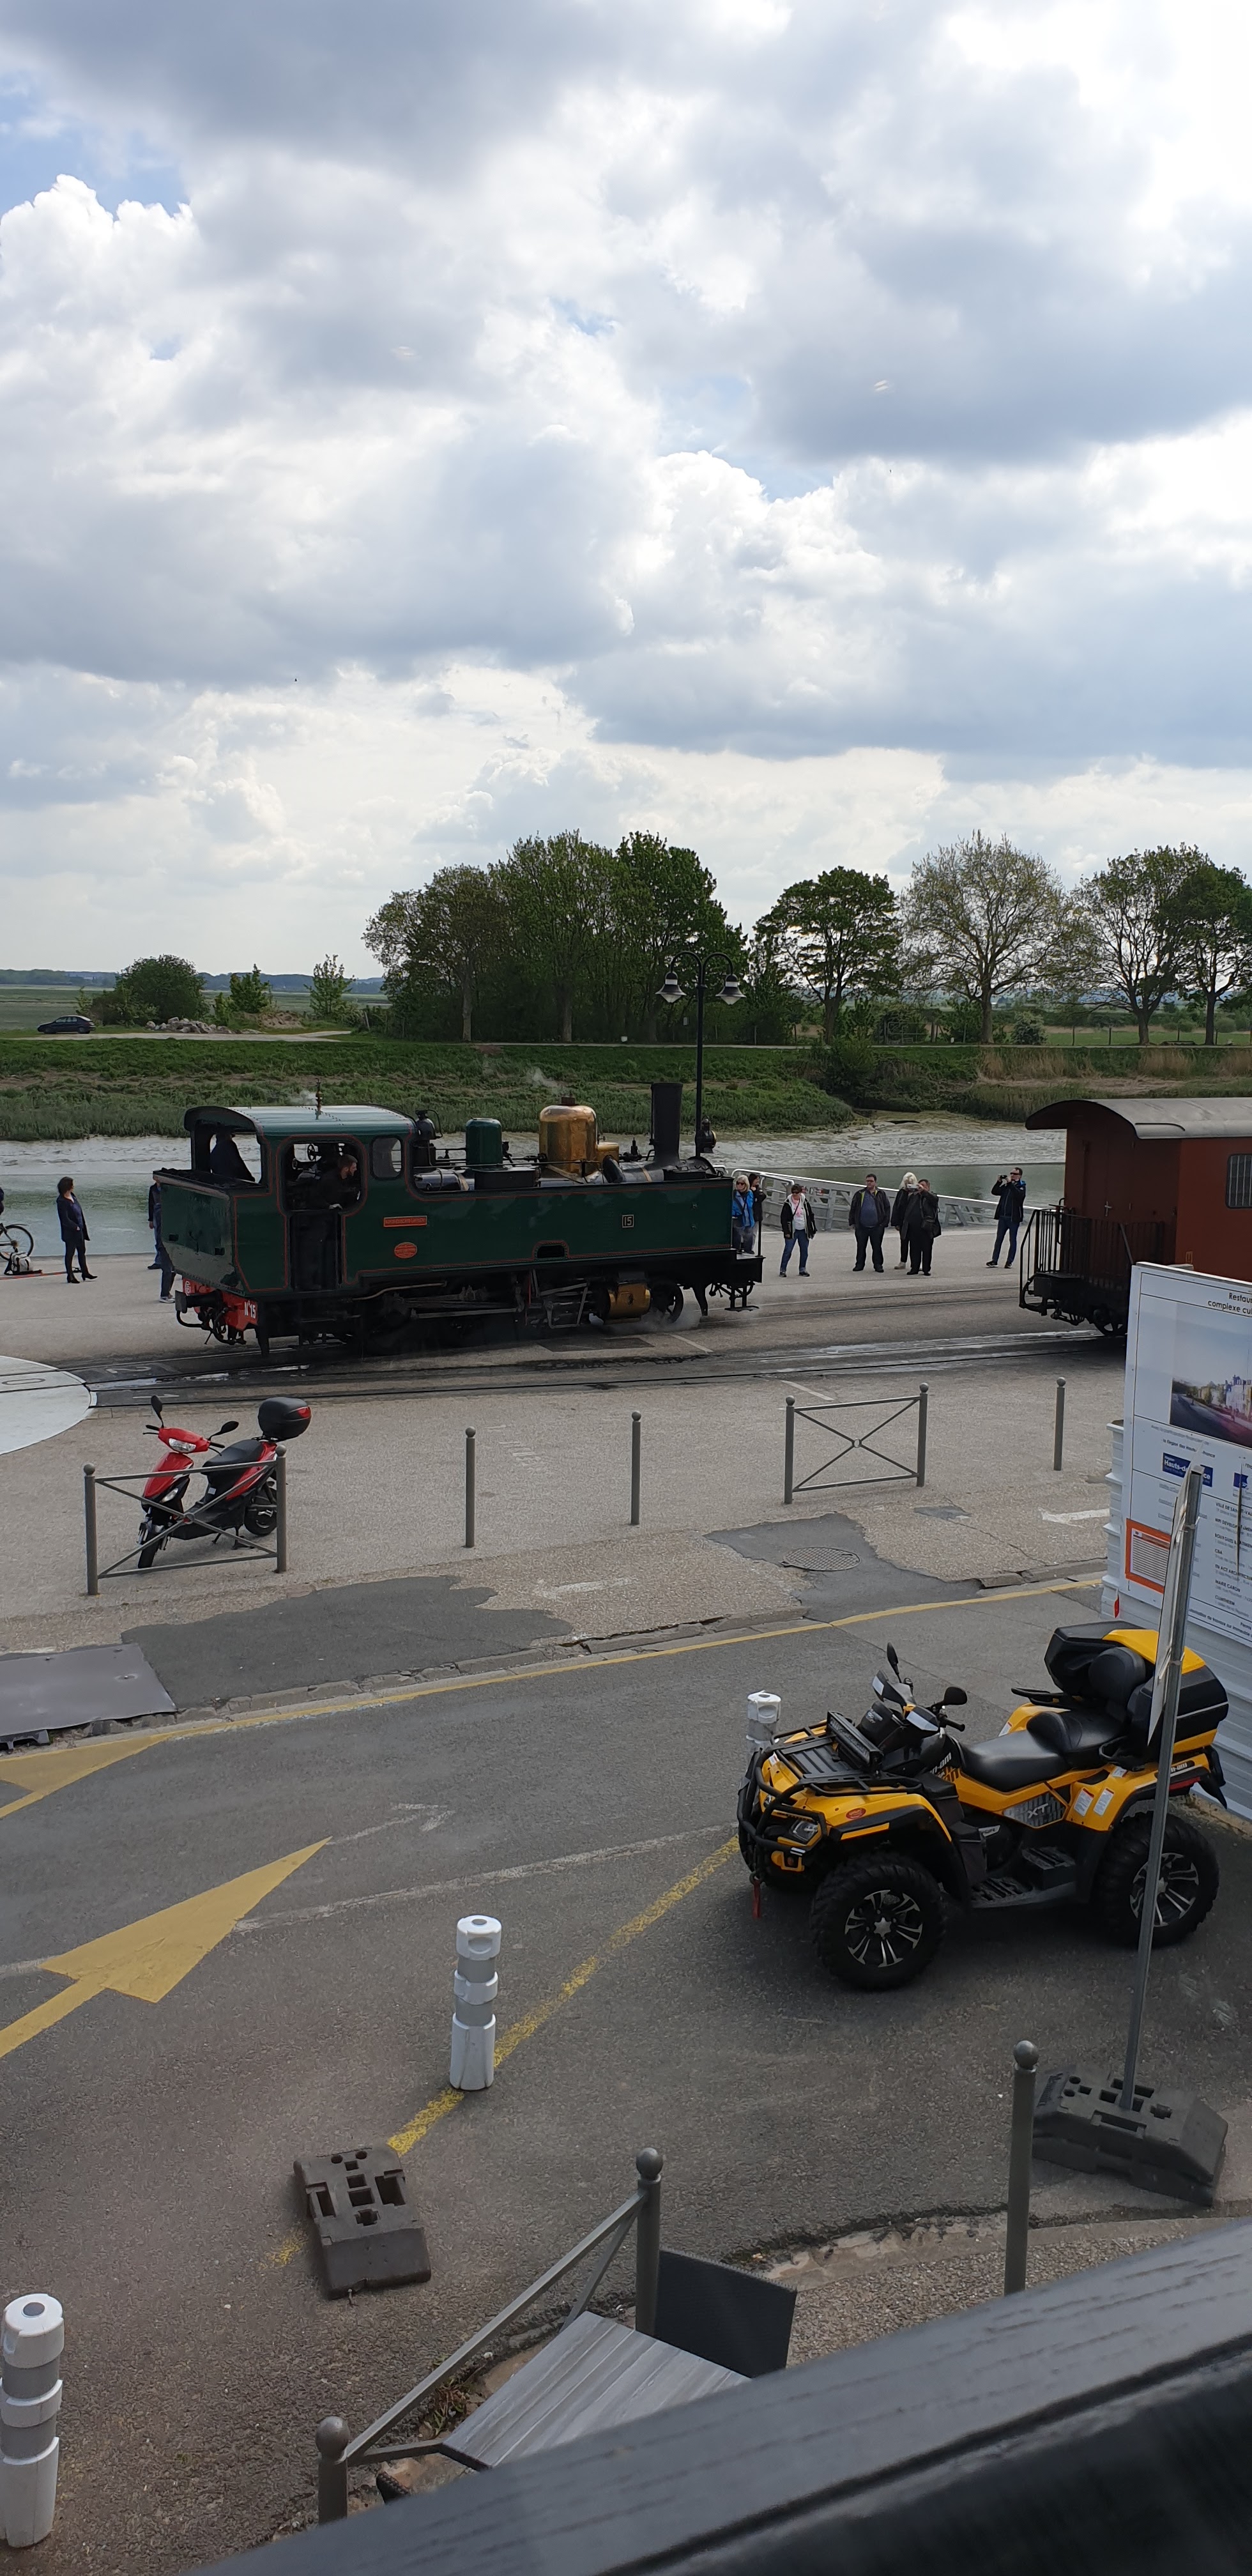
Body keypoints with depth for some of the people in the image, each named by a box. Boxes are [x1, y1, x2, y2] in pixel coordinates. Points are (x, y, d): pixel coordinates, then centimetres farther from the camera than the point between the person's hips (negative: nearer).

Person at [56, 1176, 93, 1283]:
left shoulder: (72, 1196, 5)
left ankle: (85, 1272, 28)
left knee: (82, 1251, 17)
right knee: (70, 1253, 3)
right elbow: (65, 1220, -23)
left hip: (79, 1230, 9)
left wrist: (83, 1227, 11)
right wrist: (76, 1227, -17)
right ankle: (70, 1276, 12)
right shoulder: (62, 1202, -21)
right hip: (70, 1233, -9)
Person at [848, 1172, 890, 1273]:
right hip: (862, 1227, 1)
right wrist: (852, 1222, 4)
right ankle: (860, 1265, 14)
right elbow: (853, 1209, 9)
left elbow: (887, 1208, 5)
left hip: (877, 1227, -1)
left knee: (877, 1247, 4)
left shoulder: (881, 1195, 5)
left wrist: (884, 1223, -2)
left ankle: (878, 1265, 12)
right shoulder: (859, 1194, 6)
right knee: (861, 1247, 5)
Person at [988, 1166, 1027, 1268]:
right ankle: (995, 1261, 7)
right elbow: (994, 1192, 9)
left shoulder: (1021, 1186, -3)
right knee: (999, 1239, 5)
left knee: (1012, 1240, 2)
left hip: (1013, 1218, -5)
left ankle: (1009, 1262, 6)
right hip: (1003, 1217, 6)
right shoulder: (1006, 1186, 14)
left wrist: (1011, 1183, -22)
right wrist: (999, 1182, -3)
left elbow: (1019, 1195, -23)